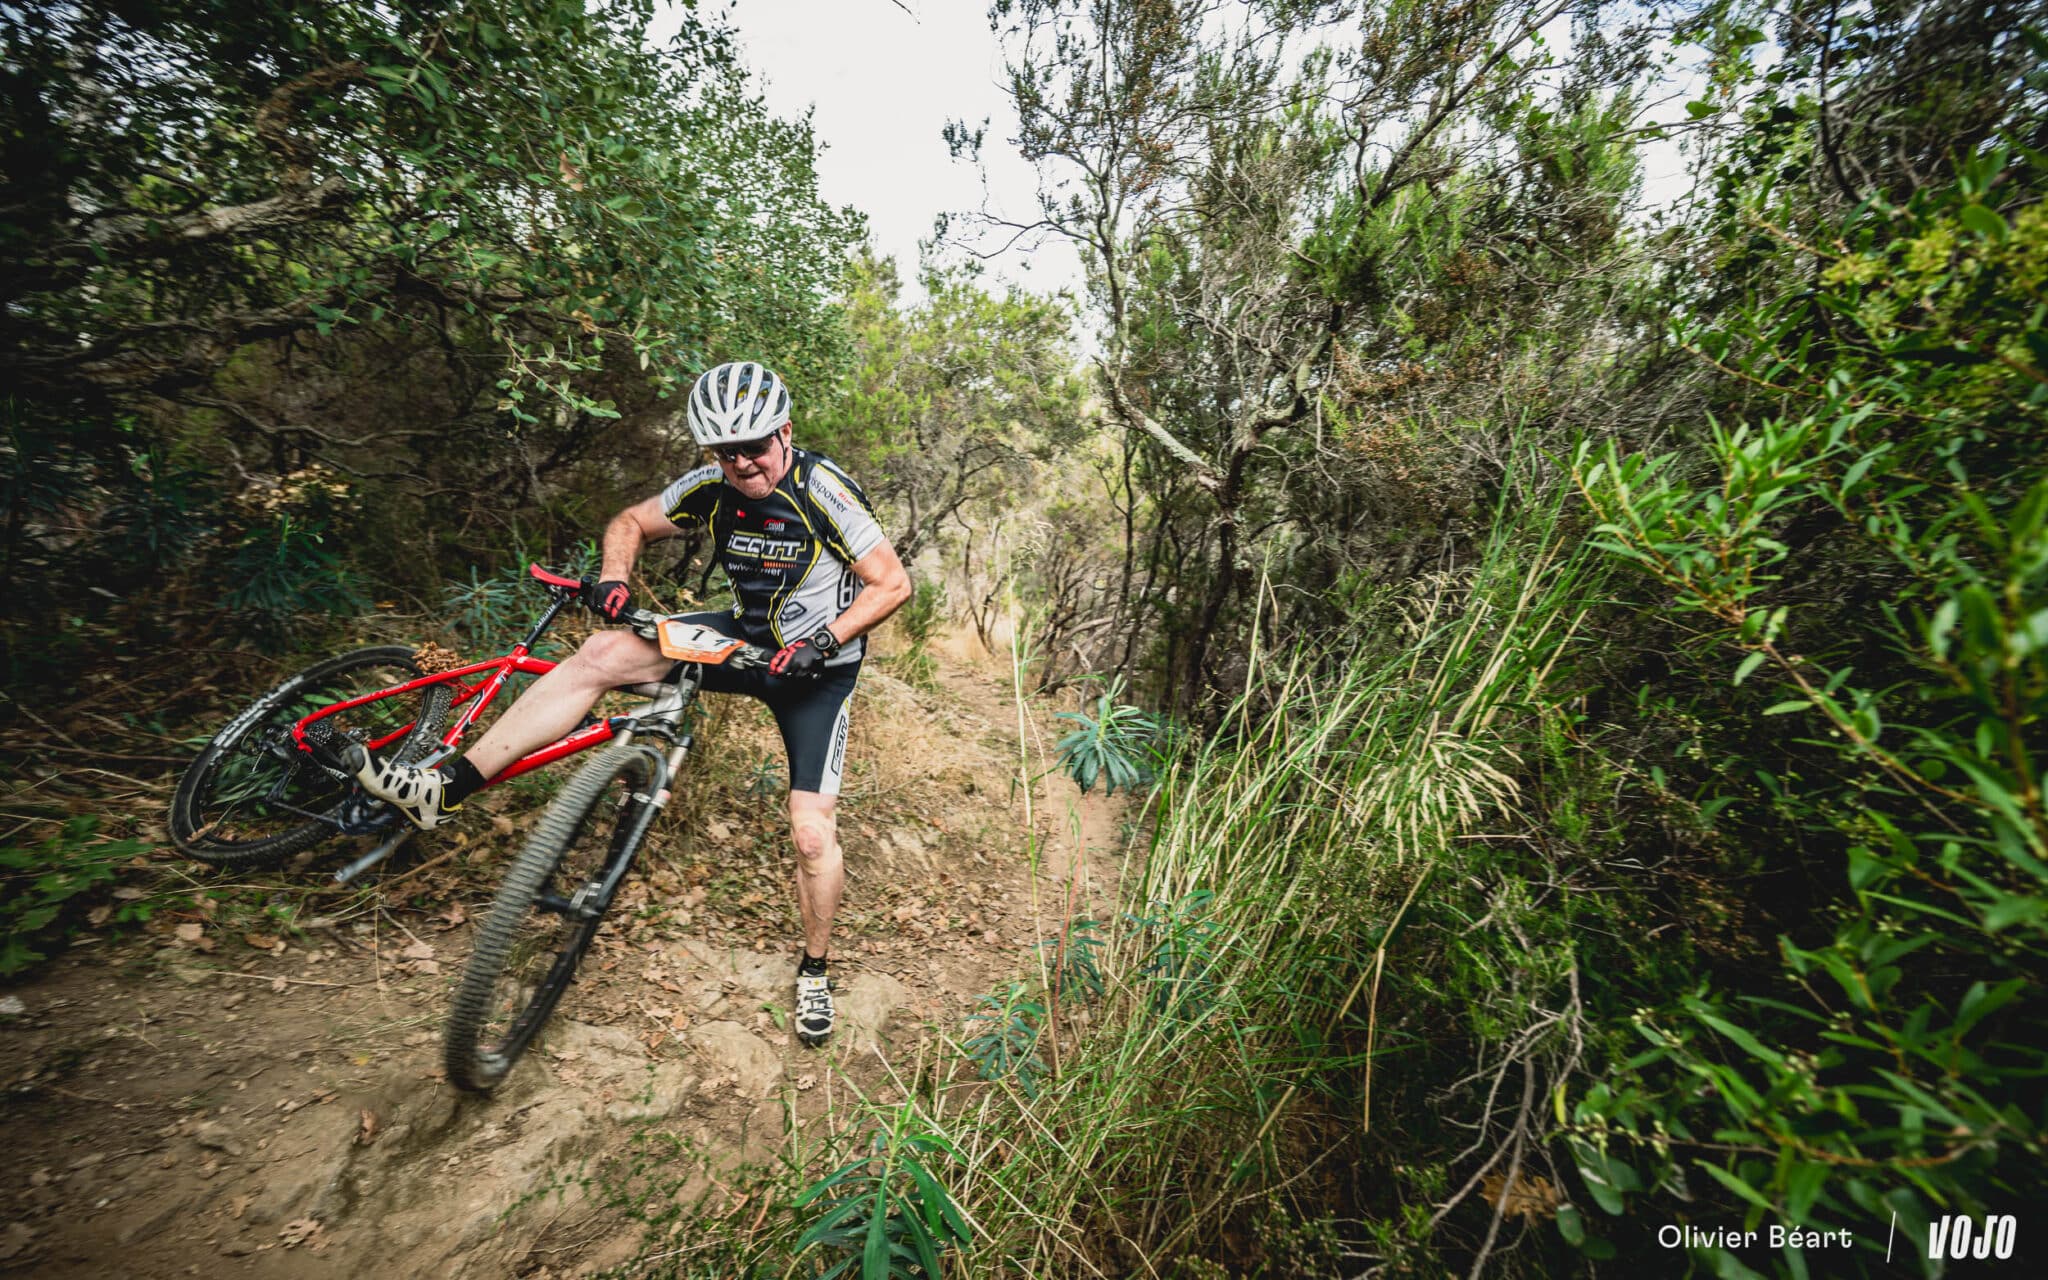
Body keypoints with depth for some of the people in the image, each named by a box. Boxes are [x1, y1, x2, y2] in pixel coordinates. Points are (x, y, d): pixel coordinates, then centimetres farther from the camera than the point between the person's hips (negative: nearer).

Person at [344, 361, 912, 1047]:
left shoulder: (823, 491, -20)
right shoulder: (712, 487, -4)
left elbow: (893, 583, -20)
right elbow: (631, 521, 10)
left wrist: (824, 640, -29)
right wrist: (613, 578, -10)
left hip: (816, 665, -5)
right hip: (747, 636, 5)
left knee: (812, 834, -9)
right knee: (603, 654, -12)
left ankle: (815, 970, 18)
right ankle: (445, 789, -2)